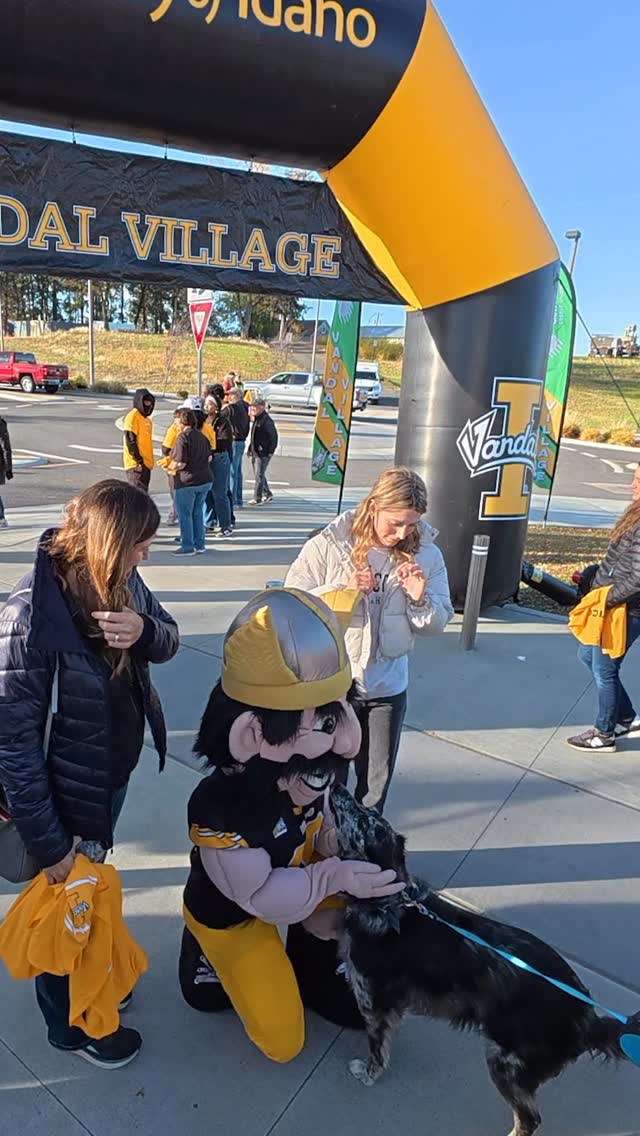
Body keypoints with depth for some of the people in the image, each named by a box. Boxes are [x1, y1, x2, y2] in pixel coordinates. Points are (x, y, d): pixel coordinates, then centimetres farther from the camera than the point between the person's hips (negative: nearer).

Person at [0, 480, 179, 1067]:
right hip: (64, 797, -6)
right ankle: (72, 1023, 48)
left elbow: (169, 639, 2)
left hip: (112, 776, 7)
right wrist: (48, 842, -21)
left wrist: (144, 631, -23)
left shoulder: (119, 583, -11)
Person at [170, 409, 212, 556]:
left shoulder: (183, 437, -16)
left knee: (185, 515, 4)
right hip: (204, 480, 7)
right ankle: (199, 545, 22)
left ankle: (187, 547, 8)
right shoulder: (202, 436, 7)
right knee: (198, 513, 17)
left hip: (187, 482, -7)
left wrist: (170, 467, -1)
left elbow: (180, 463, -19)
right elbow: (209, 458, 13)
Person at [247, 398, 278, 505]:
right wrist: (250, 449, 17)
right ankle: (267, 495, 27)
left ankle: (257, 498, -3)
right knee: (258, 475, 15)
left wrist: (270, 451, -17)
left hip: (263, 453, -10)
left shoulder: (267, 420, -14)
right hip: (255, 452, 10)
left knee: (259, 475, -7)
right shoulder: (256, 419, 15)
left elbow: (274, 436, -16)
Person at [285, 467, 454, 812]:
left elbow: (438, 624, -1)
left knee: (377, 778, 20)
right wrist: (343, 590, -26)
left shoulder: (426, 554, -6)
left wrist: (420, 600, -21)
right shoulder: (328, 546, -15)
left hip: (387, 687, 3)